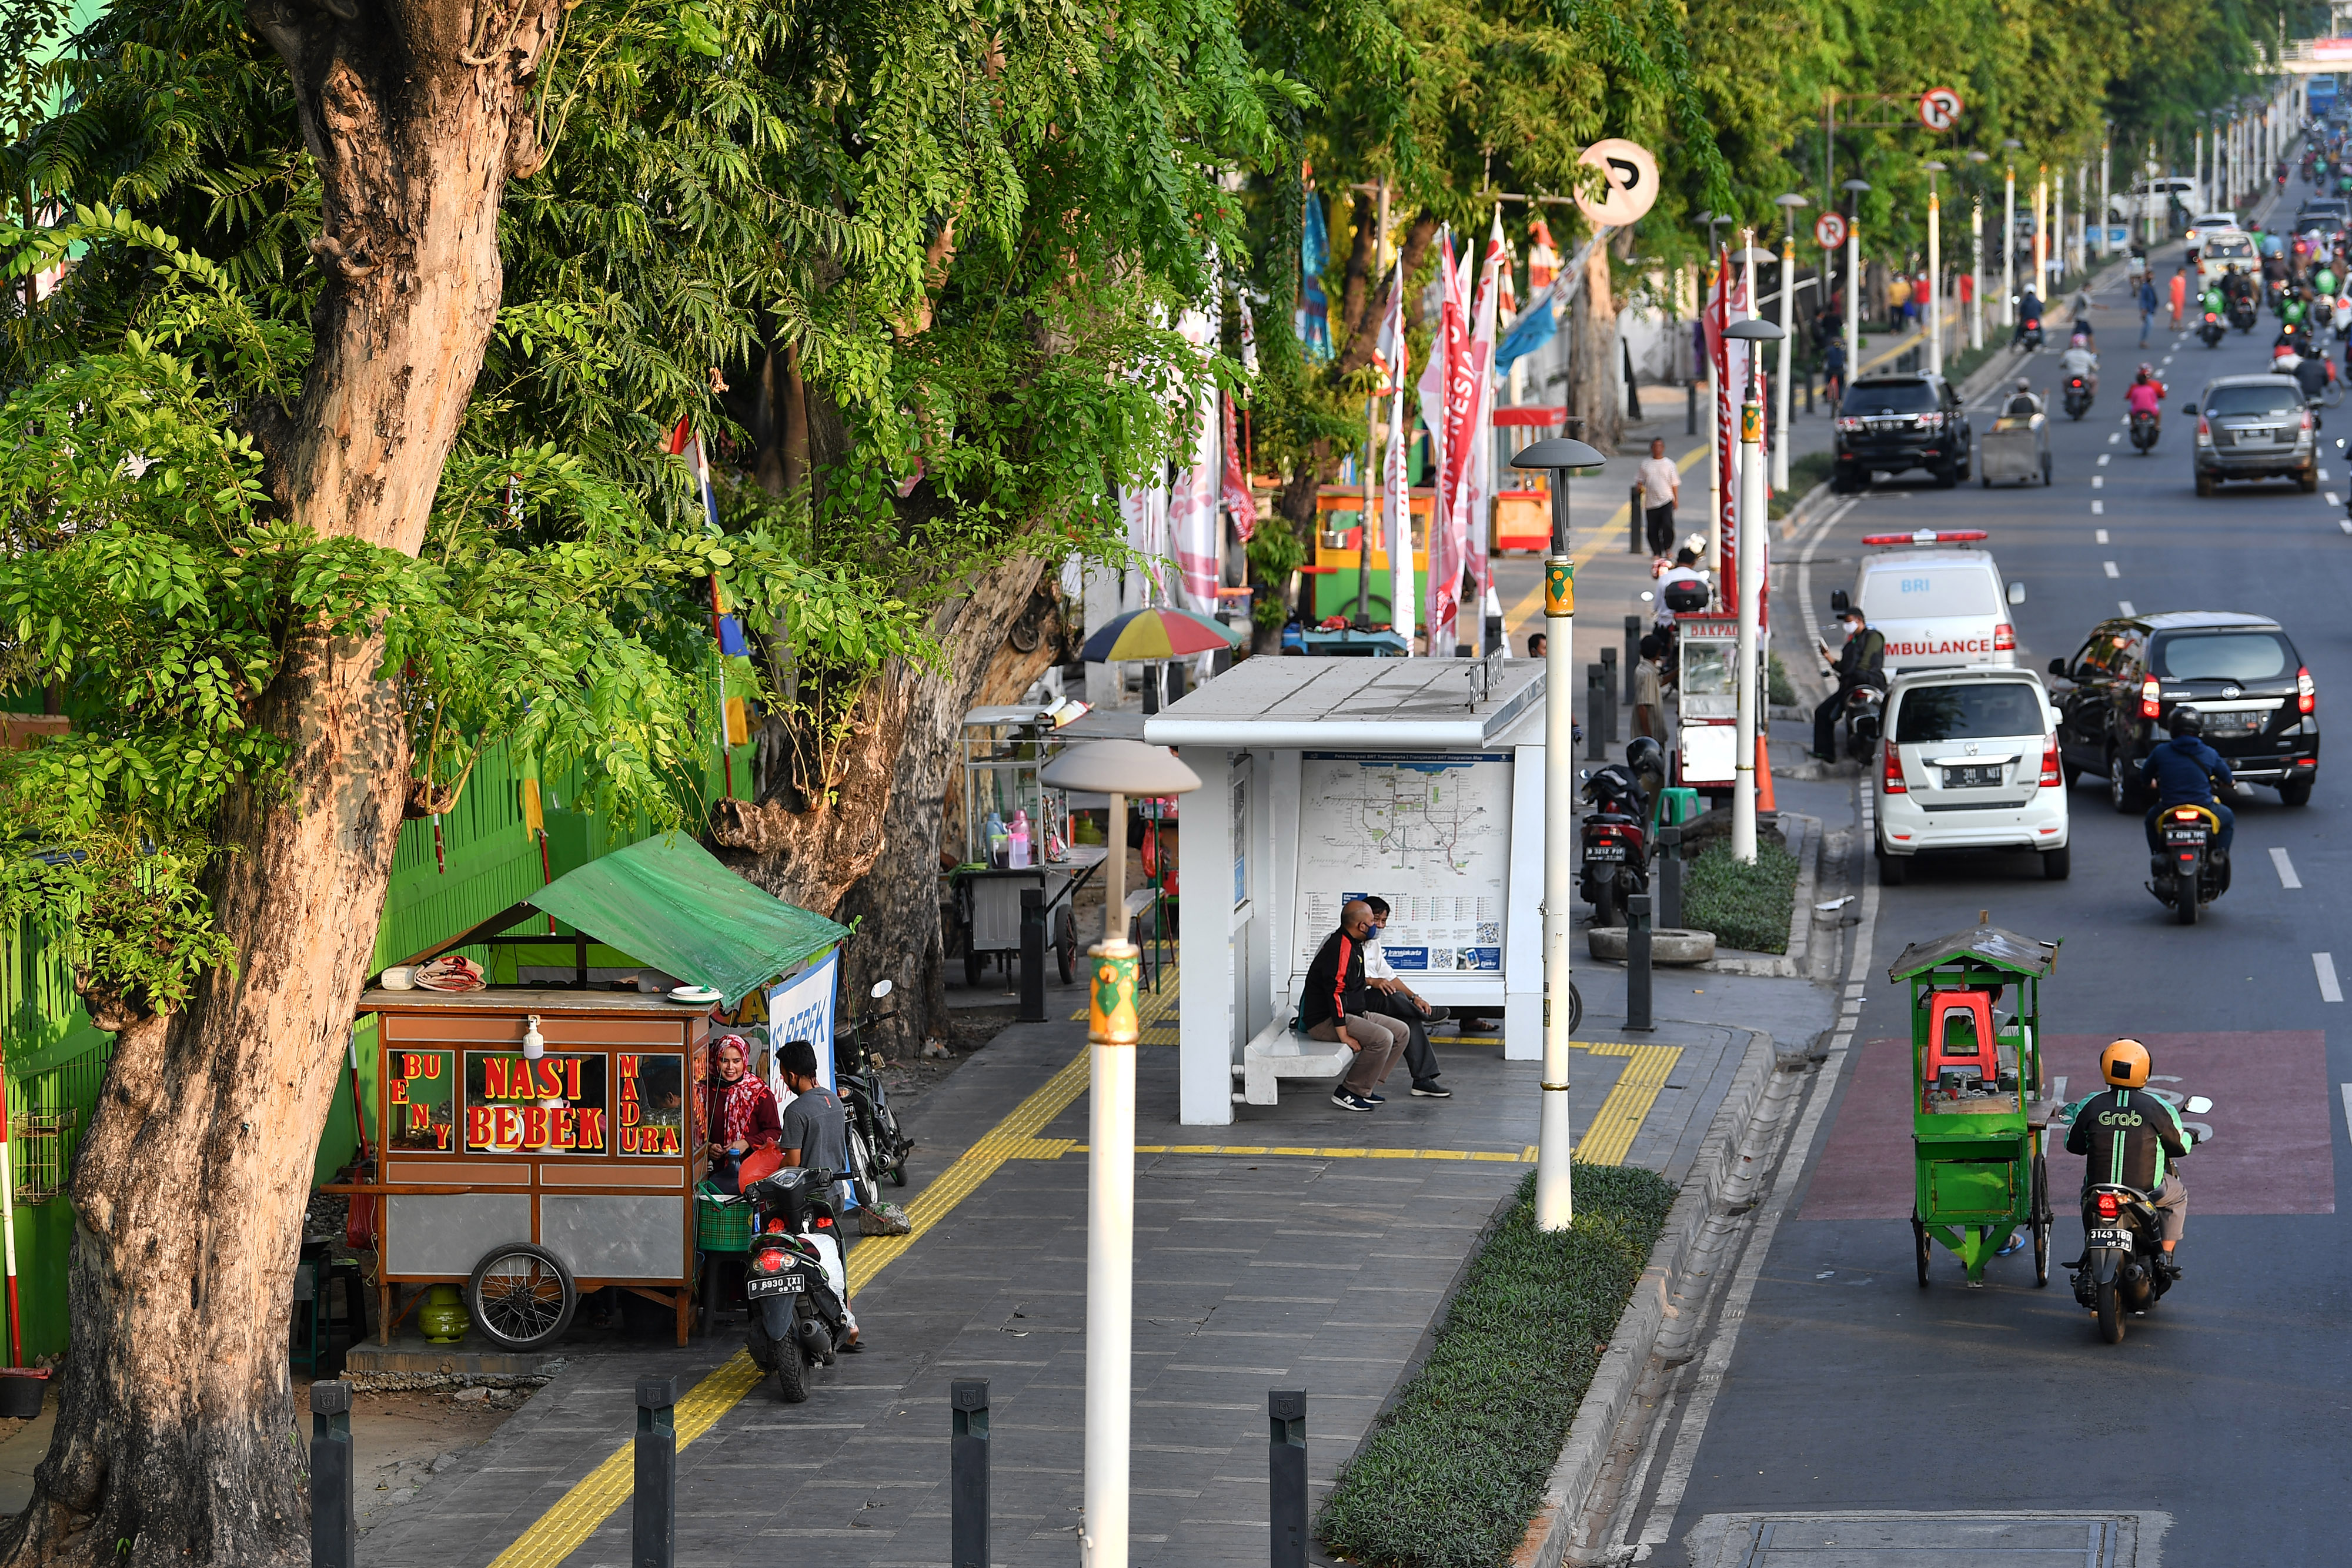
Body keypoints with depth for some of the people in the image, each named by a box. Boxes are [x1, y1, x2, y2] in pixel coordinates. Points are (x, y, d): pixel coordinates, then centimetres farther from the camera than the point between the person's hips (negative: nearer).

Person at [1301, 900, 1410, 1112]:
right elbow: (1335, 993, -26)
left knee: (1401, 1032, 6)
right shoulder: (1340, 948, -21)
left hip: (1352, 1013, 11)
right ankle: (1348, 1093, -18)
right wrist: (1344, 1037, -28)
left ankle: (1364, 1088, 7)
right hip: (1324, 1020, -11)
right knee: (1382, 1038, -27)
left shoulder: (1354, 945, 14)